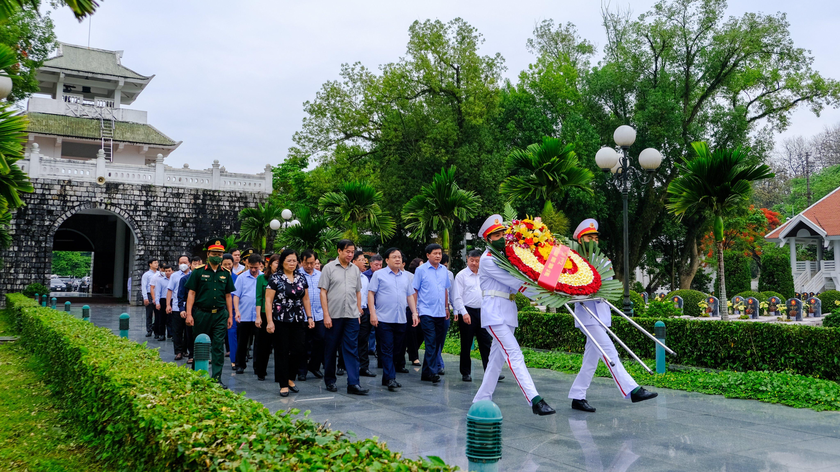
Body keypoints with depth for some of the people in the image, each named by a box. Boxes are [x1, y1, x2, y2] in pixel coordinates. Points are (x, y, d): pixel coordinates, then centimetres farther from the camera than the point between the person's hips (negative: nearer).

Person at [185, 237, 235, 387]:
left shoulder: (225, 274, 9)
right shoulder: (198, 272, 0)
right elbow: (191, 293, -2)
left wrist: (230, 315, 10)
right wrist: (189, 314, -9)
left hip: (220, 314, 2)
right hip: (201, 313, -2)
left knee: (218, 347, 0)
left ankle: (217, 379, 4)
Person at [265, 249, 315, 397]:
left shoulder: (301, 278, 10)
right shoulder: (275, 278, -4)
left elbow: (306, 299, 15)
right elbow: (268, 300, -7)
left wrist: (309, 317, 7)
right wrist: (270, 321, -13)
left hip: (298, 320, 4)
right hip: (281, 321, -4)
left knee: (298, 350, 1)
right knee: (282, 352, 2)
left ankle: (290, 378, 23)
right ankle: (283, 384, 12)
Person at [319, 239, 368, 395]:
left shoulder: (355, 269, 10)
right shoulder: (329, 268, -1)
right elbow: (323, 292, -4)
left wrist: (359, 311, 10)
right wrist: (326, 315, -9)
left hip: (352, 316, 3)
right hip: (334, 315, -3)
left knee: (352, 350, -1)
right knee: (331, 349, 8)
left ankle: (353, 383, -2)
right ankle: (330, 380, 22)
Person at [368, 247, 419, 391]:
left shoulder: (405, 276, 16)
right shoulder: (379, 274, 2)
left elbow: (410, 296, 20)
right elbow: (371, 293, -3)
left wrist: (414, 313, 10)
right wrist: (372, 313, -11)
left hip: (401, 320, 5)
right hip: (384, 319, -5)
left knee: (397, 350, 8)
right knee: (387, 350, -6)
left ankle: (386, 378, 17)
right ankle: (390, 379, -7)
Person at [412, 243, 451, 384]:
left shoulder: (444, 270, 11)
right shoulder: (421, 270, -3)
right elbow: (414, 290, -1)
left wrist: (446, 307, 18)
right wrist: (414, 310, -5)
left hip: (440, 313, 6)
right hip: (426, 312, -5)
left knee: (437, 343, 9)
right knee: (431, 342, -11)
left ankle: (426, 372, 18)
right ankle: (432, 372, -9)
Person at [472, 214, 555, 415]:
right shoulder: (487, 260, -9)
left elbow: (518, 279, 9)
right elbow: (513, 282, -14)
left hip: (508, 313, 8)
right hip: (494, 313, -8)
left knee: (497, 357, 10)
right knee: (514, 355, -15)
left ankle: (481, 399, 18)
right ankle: (535, 400, -21)